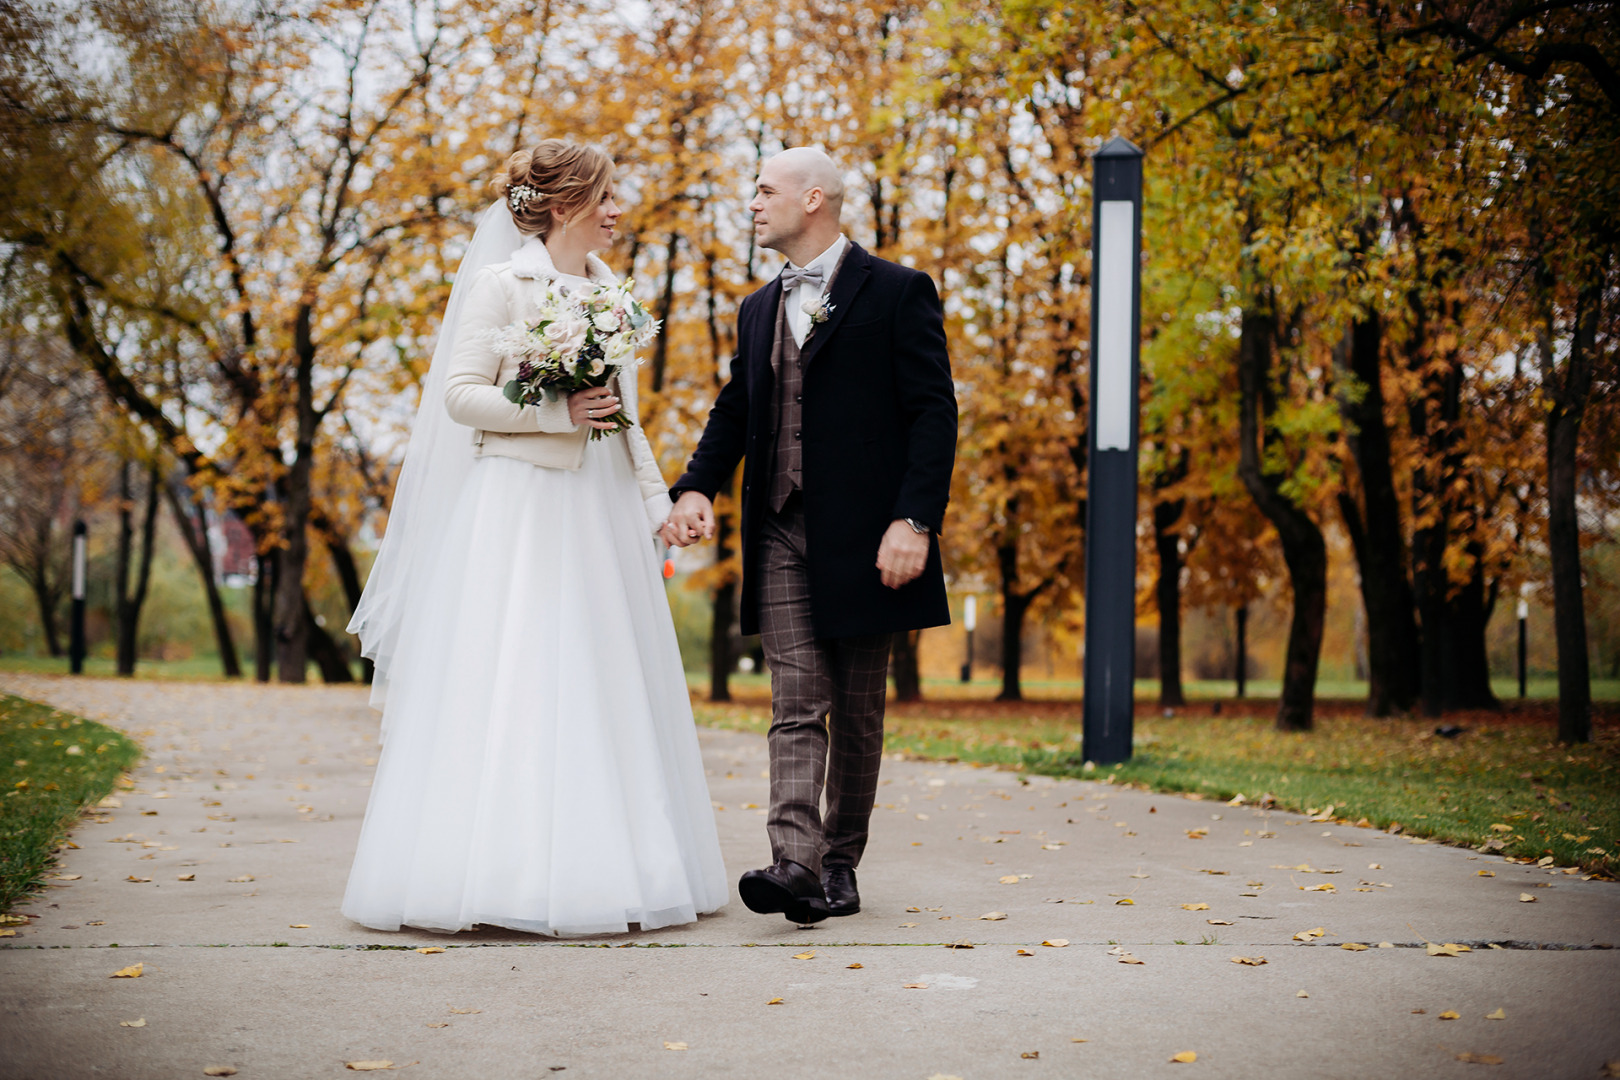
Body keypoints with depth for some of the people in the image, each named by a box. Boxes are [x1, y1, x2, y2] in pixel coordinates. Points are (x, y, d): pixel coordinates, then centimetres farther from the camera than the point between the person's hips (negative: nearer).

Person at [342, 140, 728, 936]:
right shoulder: (502, 283, -3)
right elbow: (462, 393, -9)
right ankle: (499, 869, -4)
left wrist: (656, 498, 12)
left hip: (599, 510, 6)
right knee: (510, 682, -7)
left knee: (601, 684, 5)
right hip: (519, 503, -6)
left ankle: (599, 868, 10)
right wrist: (558, 412, -16)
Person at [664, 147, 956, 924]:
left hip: (862, 536, -4)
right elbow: (733, 412, 19)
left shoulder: (897, 293, -1)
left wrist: (914, 521, -17)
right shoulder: (758, 311, 18)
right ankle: (796, 864, -15)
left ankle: (841, 861, 16)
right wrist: (697, 487, 0)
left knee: (857, 711, 6)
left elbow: (933, 414, -7)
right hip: (783, 536, 4)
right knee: (796, 706, -6)